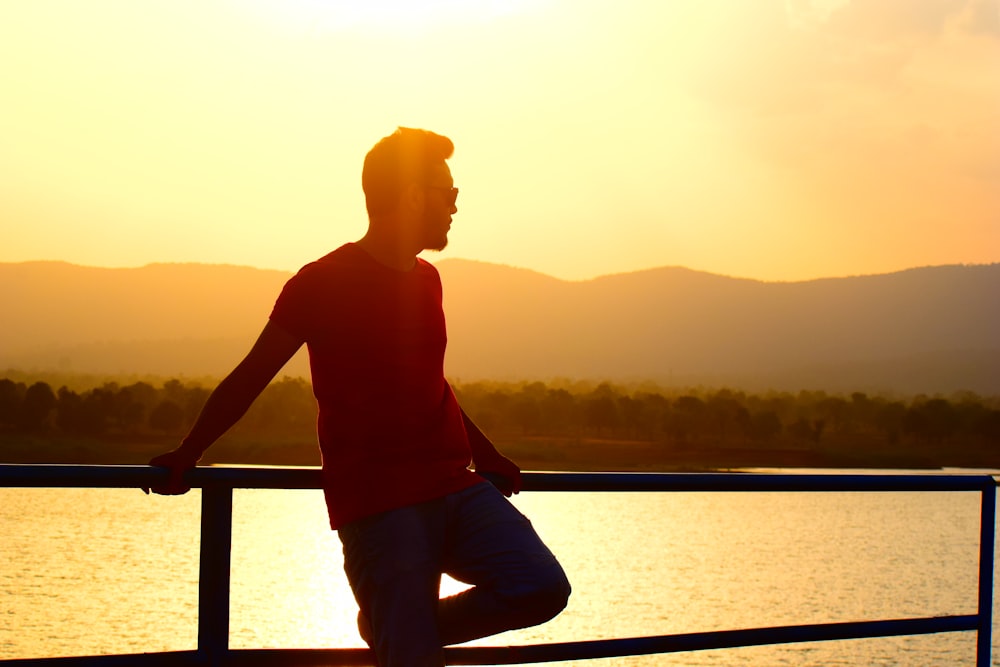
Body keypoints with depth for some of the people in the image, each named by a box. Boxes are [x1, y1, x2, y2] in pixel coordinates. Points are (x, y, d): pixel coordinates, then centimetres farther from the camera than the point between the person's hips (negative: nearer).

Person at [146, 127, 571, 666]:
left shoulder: (427, 280, 17)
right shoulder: (323, 282, -3)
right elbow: (249, 379, 3)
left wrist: (486, 455, 28)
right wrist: (186, 457, 6)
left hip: (456, 490, 6)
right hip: (378, 509, -6)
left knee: (543, 587, -13)